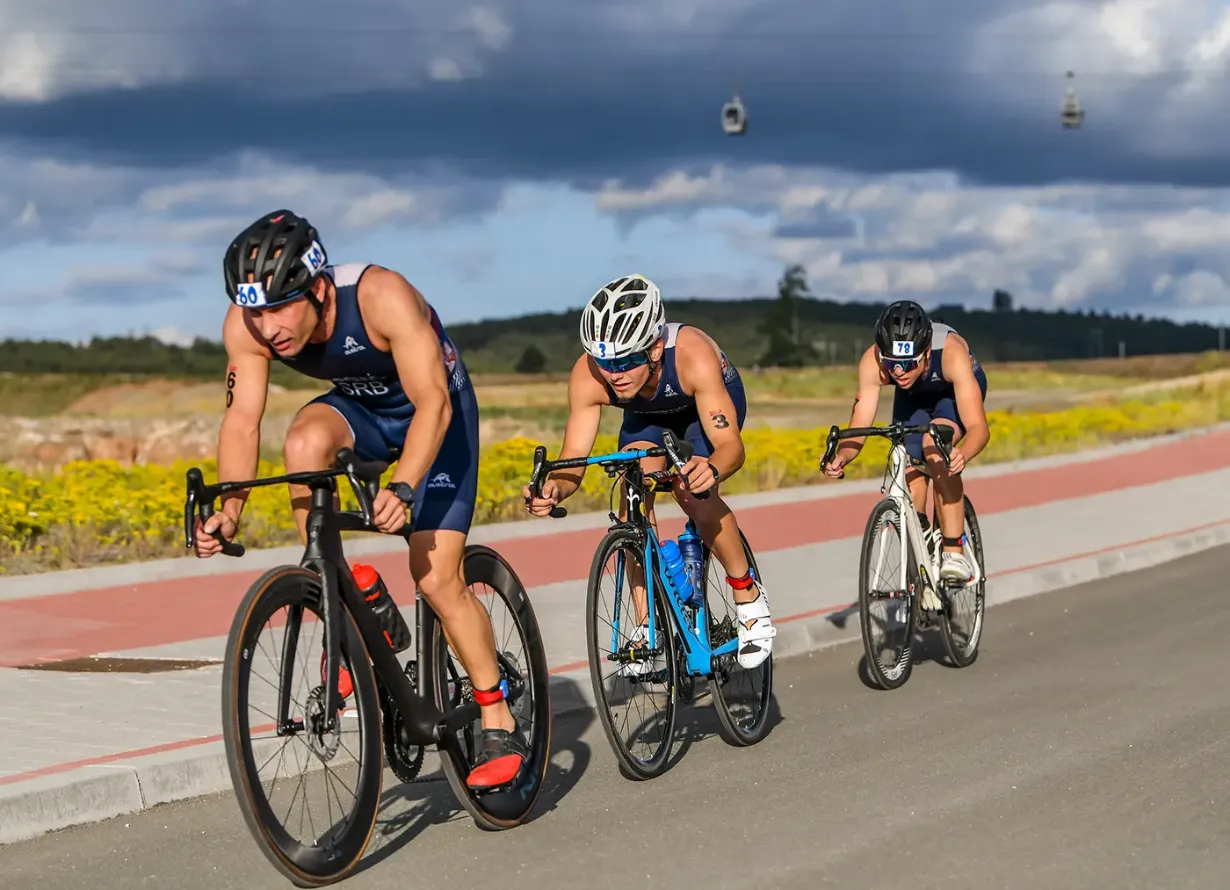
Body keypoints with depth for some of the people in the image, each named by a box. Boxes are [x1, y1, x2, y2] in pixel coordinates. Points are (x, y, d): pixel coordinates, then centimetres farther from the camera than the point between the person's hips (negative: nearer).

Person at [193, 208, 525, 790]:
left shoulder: (381, 297, -36)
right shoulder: (246, 326, -23)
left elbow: (433, 404, -37)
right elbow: (242, 420, -22)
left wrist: (403, 488, -51)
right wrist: (229, 511, -37)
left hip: (436, 410, -4)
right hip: (359, 409, 4)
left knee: (437, 579, -12)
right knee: (305, 441, -32)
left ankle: (500, 727, 4)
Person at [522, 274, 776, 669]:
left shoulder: (692, 355, -43)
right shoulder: (587, 377, -34)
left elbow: (730, 443, -45)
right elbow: (573, 458, -29)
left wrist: (711, 468, -68)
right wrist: (552, 488, -52)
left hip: (711, 402, -3)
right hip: (647, 414, 3)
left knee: (691, 491, -27)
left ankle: (749, 596, -6)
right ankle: (647, 625, -10)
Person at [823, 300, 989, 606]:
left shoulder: (951, 352, -42)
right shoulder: (872, 362, -35)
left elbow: (978, 427, -46)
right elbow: (859, 426, -32)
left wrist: (963, 454, -66)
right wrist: (841, 456, -53)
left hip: (955, 390, -3)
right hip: (913, 396, 3)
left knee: (935, 446, -31)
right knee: (910, 479, -7)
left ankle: (954, 552, -24)